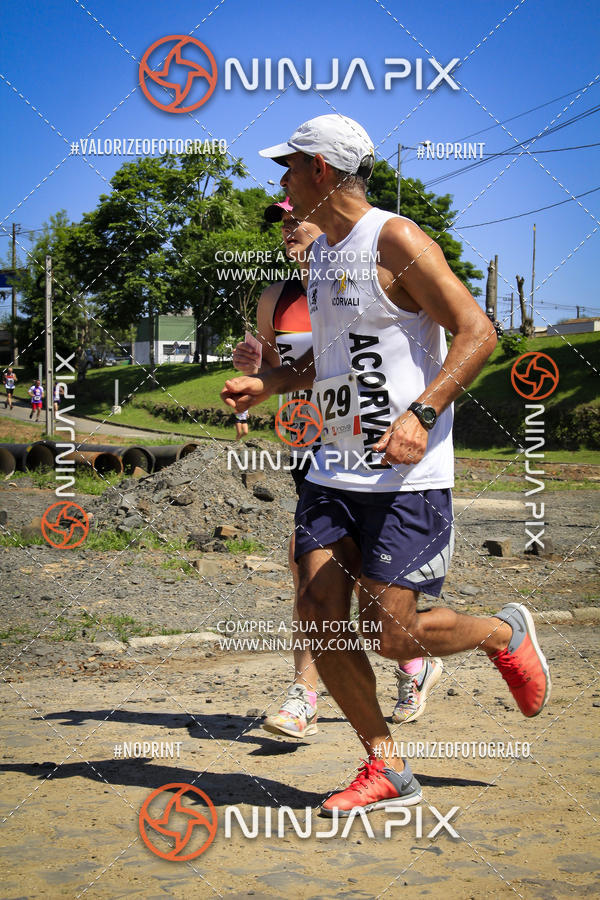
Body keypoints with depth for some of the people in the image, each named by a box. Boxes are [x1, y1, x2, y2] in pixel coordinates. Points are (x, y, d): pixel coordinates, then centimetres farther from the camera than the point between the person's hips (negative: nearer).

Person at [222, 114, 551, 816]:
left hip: (407, 477, -8)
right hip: (335, 473, 8)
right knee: (319, 622, -1)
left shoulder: (395, 240, -10)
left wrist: (422, 414, -27)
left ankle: (506, 633, 22)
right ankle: (386, 770, 13)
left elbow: (477, 332, -15)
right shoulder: (321, 253, 17)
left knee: (394, 634, -8)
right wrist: (266, 384, 15)